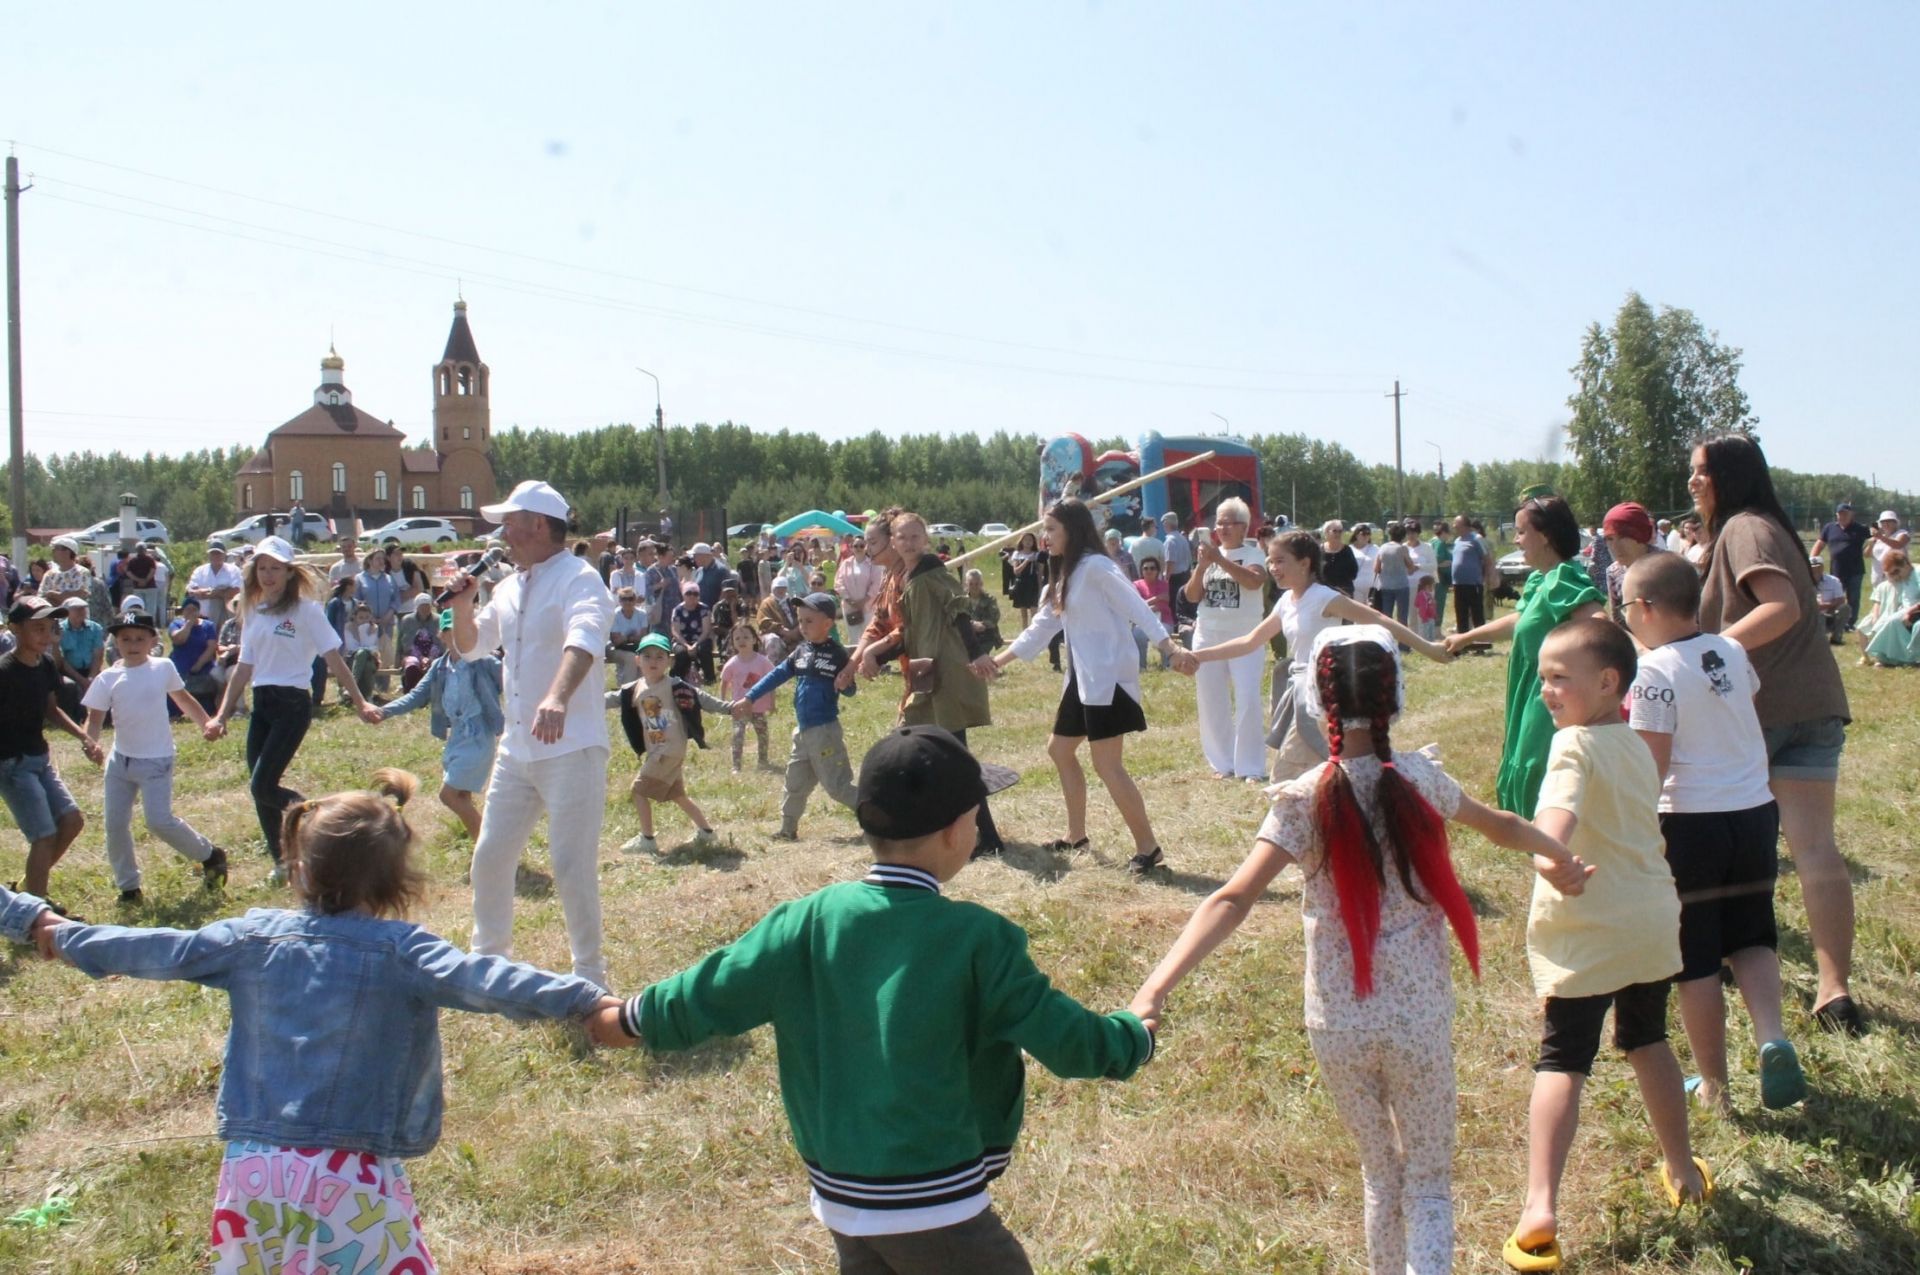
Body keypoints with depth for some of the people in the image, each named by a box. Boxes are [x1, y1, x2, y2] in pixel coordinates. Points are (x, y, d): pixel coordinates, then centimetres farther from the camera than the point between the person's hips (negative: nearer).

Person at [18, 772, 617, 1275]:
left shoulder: (254, 937, 4)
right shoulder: (401, 951, -10)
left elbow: (156, 951, 15)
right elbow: (480, 980, -25)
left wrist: (64, 936, 31)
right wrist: (586, 1001, -33)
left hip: (251, 1164, 4)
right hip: (348, 1181, -4)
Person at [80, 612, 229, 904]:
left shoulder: (164, 668, -2)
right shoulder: (109, 679, -1)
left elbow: (183, 699, 12)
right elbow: (95, 718, -3)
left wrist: (207, 723, 1)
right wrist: (91, 742, -23)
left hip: (156, 760, -3)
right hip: (120, 759, 3)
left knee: (160, 820, -12)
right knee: (115, 824, 3)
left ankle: (210, 855, 10)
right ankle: (128, 886, 18)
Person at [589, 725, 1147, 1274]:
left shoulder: (807, 923, -5)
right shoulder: (977, 938, -16)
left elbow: (707, 995, 1)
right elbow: (1063, 1036, -11)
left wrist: (631, 1020, 19)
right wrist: (1134, 1037, 9)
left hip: (839, 1198, 6)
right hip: (937, 1210, -6)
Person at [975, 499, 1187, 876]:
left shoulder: (1096, 566, -14)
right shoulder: (1065, 575, 16)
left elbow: (1138, 610, -22)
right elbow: (1041, 628, 20)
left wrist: (1172, 650, -33)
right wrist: (999, 660, 17)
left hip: (1107, 676, -10)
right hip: (1082, 676, 10)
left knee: (1107, 766, -10)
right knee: (1060, 749, 18)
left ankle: (1148, 848, -3)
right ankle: (1076, 836, 30)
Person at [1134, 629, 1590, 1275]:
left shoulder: (1305, 800, -11)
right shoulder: (1419, 777, -4)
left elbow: (1232, 901, -23)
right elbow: (1502, 826, 17)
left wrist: (1157, 986, -29)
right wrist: (1559, 857, 37)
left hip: (1338, 1024, 0)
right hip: (1420, 1020, 0)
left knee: (1381, 1173, 23)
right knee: (1428, 1183, 13)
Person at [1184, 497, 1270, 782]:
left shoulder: (1253, 554, -4)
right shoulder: (1209, 554, 9)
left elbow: (1254, 581, -26)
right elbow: (1192, 596, 3)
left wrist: (1219, 559, -27)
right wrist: (1202, 566, -12)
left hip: (1244, 638, -5)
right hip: (1208, 636, 5)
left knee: (1248, 701, -10)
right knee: (1211, 702, 7)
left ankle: (1251, 767, -4)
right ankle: (1222, 763, 17)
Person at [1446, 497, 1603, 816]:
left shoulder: (1563, 581, -19)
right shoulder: (1540, 581, 11)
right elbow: (1517, 621, 28)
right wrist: (1466, 638, 39)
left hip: (1552, 709, -10)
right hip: (1535, 707, 10)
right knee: (1523, 783, 21)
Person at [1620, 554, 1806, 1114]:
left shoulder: (1654, 671, -16)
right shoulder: (1732, 652, 4)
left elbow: (1651, 765, -18)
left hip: (1690, 822, -6)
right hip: (1756, 811, 6)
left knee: (1696, 961, 7)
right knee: (1751, 938, 20)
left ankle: (1714, 1086, 15)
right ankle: (1773, 1038, -3)